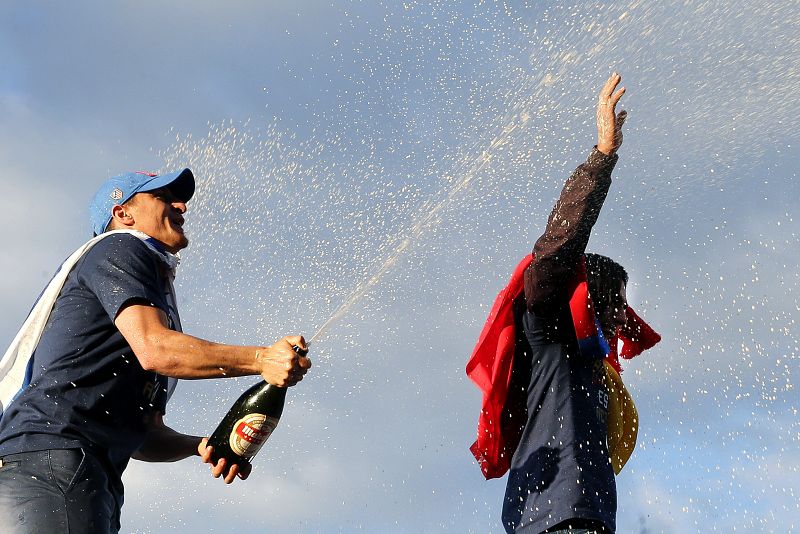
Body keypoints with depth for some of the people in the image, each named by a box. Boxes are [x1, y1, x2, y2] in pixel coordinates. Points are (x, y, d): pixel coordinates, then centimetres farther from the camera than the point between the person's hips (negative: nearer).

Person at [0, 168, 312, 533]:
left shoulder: (157, 293, 29)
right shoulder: (119, 249, 5)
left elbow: (144, 434, 26)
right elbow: (154, 349, -14)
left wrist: (202, 446, 7)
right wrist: (261, 359, -13)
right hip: (50, 456, -9)